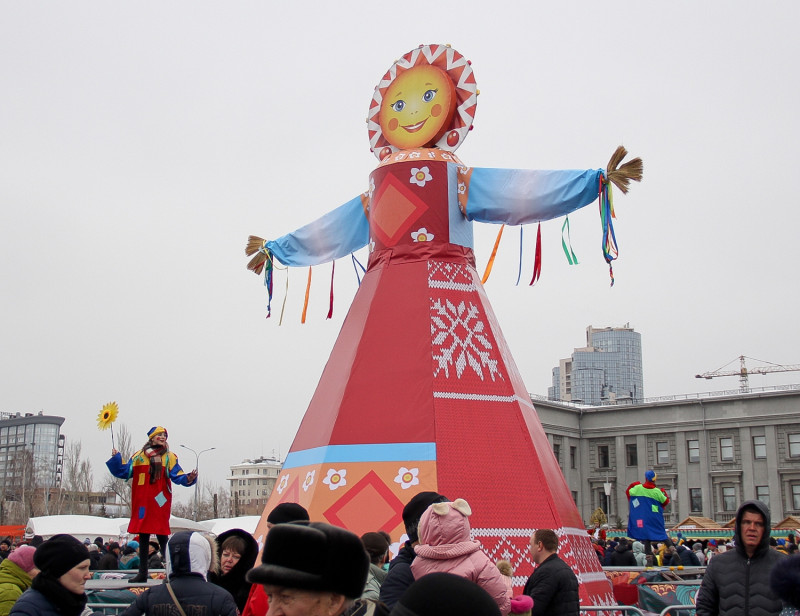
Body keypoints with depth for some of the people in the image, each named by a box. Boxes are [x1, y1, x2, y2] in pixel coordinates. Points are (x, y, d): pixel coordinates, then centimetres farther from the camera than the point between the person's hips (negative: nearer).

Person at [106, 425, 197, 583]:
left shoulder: (169, 457, 8)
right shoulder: (138, 456, 14)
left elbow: (177, 476, -2)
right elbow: (124, 472, 11)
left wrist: (188, 478, -21)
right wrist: (116, 458, 1)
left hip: (160, 502, -3)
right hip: (142, 502, 3)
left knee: (162, 536, -7)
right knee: (143, 537, 9)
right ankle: (142, 573, 16)